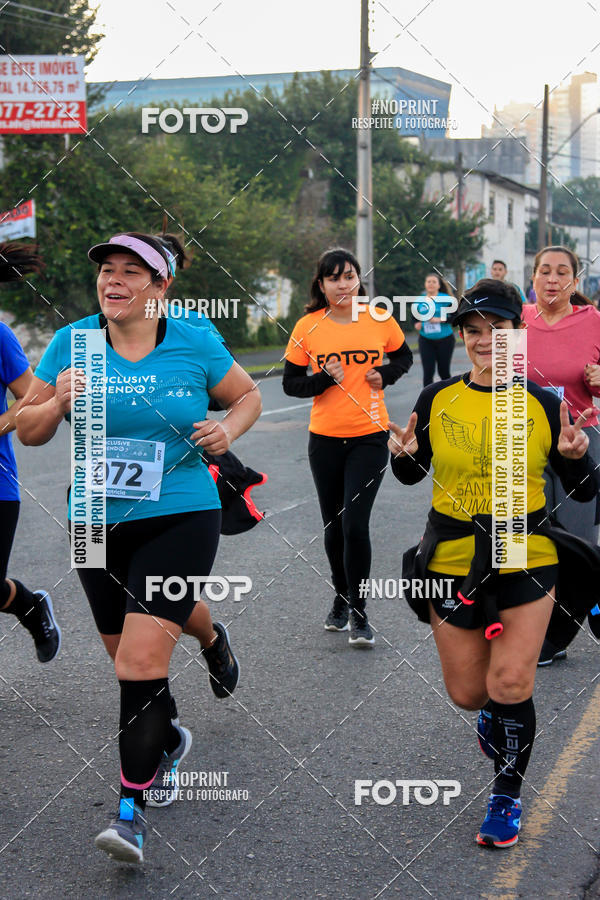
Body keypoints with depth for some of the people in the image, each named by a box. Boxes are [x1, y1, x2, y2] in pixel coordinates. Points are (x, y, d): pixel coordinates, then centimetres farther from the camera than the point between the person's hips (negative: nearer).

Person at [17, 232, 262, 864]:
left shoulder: (195, 345, -4)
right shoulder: (72, 343, 0)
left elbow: (248, 395, 13)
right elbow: (28, 431, 5)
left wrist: (228, 430, -8)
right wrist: (59, 401, -16)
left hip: (180, 518, -3)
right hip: (99, 524, 3)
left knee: (142, 659, -14)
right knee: (129, 656, 14)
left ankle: (132, 808, -5)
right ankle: (167, 741, 45)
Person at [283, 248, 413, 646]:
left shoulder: (380, 320, -3)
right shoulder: (307, 327, -4)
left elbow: (404, 357, 14)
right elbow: (290, 383, 1)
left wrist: (385, 375, -6)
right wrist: (325, 379, -16)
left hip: (369, 436, -2)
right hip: (325, 438, 2)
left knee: (355, 523, -12)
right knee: (333, 524, 12)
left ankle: (359, 611, 3)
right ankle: (341, 598, 34)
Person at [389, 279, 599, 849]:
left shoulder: (542, 406, -4)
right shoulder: (436, 401, -2)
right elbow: (411, 475, 11)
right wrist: (405, 454, -12)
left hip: (526, 559, -1)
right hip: (454, 561, 2)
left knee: (510, 683, -10)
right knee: (467, 693, 8)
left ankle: (507, 796, 13)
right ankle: (497, 711, 46)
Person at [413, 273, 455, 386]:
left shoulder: (446, 299, -5)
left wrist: (439, 320, -21)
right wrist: (416, 324, -4)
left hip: (445, 340, -2)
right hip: (426, 341, 2)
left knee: (444, 371, 8)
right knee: (428, 372, -7)